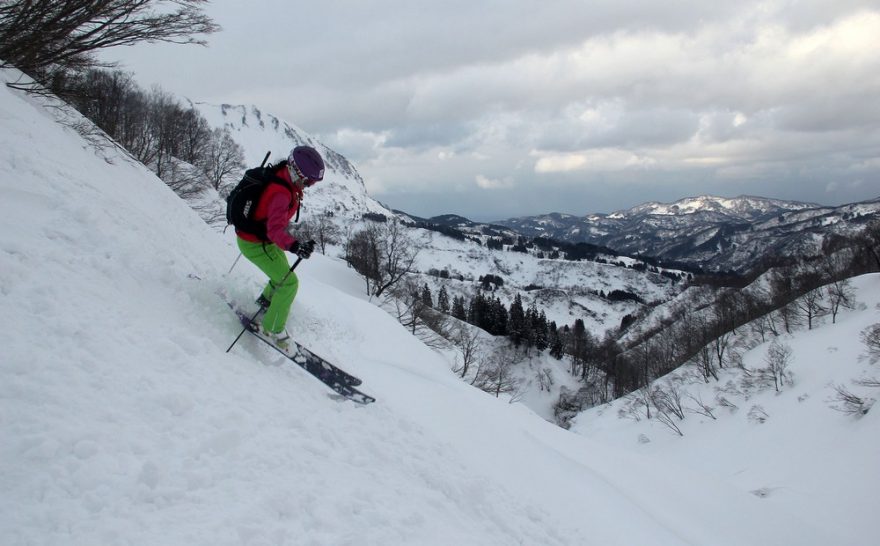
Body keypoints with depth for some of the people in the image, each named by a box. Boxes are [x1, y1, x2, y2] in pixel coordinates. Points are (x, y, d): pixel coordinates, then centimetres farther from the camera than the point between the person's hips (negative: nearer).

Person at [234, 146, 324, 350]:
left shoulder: (279, 175, -5)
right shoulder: (281, 194, -34)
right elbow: (275, 229, -46)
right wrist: (294, 245, -62)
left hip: (263, 237, 10)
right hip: (255, 244, -10)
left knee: (282, 275, 25)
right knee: (289, 283, -9)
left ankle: (265, 303, 49)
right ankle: (273, 329, 4)